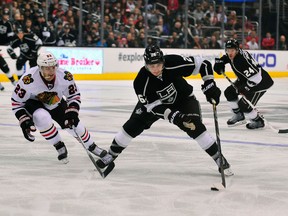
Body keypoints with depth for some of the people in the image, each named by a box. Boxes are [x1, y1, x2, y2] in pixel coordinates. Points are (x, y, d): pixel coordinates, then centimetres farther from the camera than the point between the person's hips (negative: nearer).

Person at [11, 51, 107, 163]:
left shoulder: (65, 76, -27)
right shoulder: (28, 80, -36)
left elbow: (74, 95, -8)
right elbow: (16, 102, -22)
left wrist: (72, 112, -22)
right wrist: (24, 121, -29)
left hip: (56, 103, 4)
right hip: (33, 103, -4)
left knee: (73, 124, 3)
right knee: (43, 118, -34)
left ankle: (91, 146, 34)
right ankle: (60, 147, -9)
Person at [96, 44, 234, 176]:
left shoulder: (174, 63, -34)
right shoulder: (141, 81, -31)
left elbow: (202, 64, -23)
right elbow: (153, 106, -28)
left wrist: (210, 86, -30)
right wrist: (174, 116, -40)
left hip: (183, 98, -1)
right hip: (153, 101, 1)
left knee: (195, 127, -19)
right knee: (133, 125, -7)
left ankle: (219, 158, -6)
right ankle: (111, 154, 13)